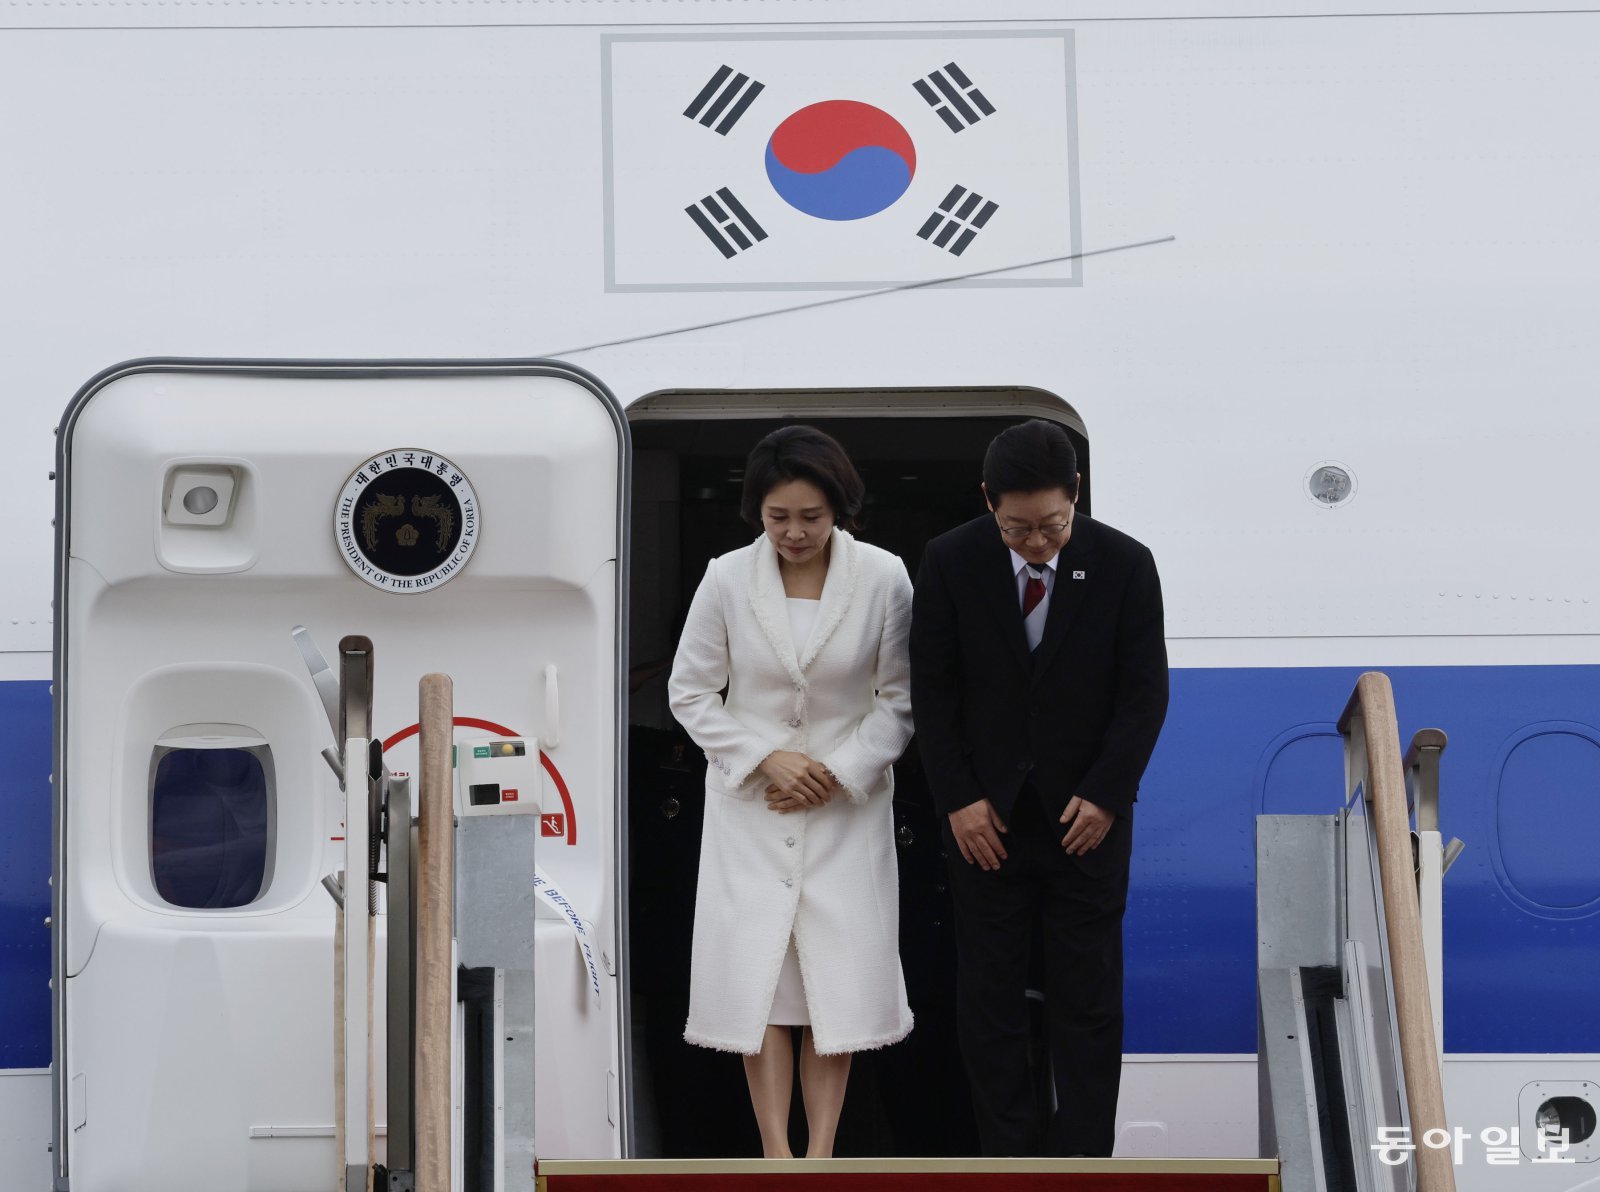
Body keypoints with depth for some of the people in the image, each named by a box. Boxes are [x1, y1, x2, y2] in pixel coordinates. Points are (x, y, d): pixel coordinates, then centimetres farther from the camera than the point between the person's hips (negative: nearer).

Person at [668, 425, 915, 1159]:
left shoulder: (883, 578, -10)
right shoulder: (727, 579, -8)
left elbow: (900, 700, -2)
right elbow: (691, 692, 0)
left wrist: (840, 774, -12)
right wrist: (767, 758, -11)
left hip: (848, 807, 0)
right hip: (750, 806, 0)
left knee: (842, 977, 0)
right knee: (758, 974, -2)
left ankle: (820, 1154, 8)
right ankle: (776, 1155, 3)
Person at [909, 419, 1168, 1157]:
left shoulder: (1124, 564, -8)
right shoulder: (950, 563, -7)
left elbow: (1145, 692, -3)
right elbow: (932, 689, -2)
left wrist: (1104, 796, -11)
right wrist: (958, 798, -8)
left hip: (1087, 815, -1)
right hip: (985, 817, 1)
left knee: (1089, 999, 2)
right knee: (987, 996, 5)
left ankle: (1082, 1161, 10)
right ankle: (1008, 1158, 14)